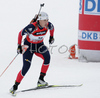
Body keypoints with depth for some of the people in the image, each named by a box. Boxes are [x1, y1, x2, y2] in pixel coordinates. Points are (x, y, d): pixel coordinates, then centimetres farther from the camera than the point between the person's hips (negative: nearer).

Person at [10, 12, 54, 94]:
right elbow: (20, 34, -18)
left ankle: (41, 79, -18)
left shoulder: (48, 25, -18)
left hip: (39, 45, 4)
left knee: (47, 56, -27)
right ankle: (15, 86, -2)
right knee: (26, 66, -17)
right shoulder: (32, 27, -31)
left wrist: (51, 37, 18)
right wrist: (19, 46, -16)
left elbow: (52, 28, 9)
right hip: (29, 45, -4)